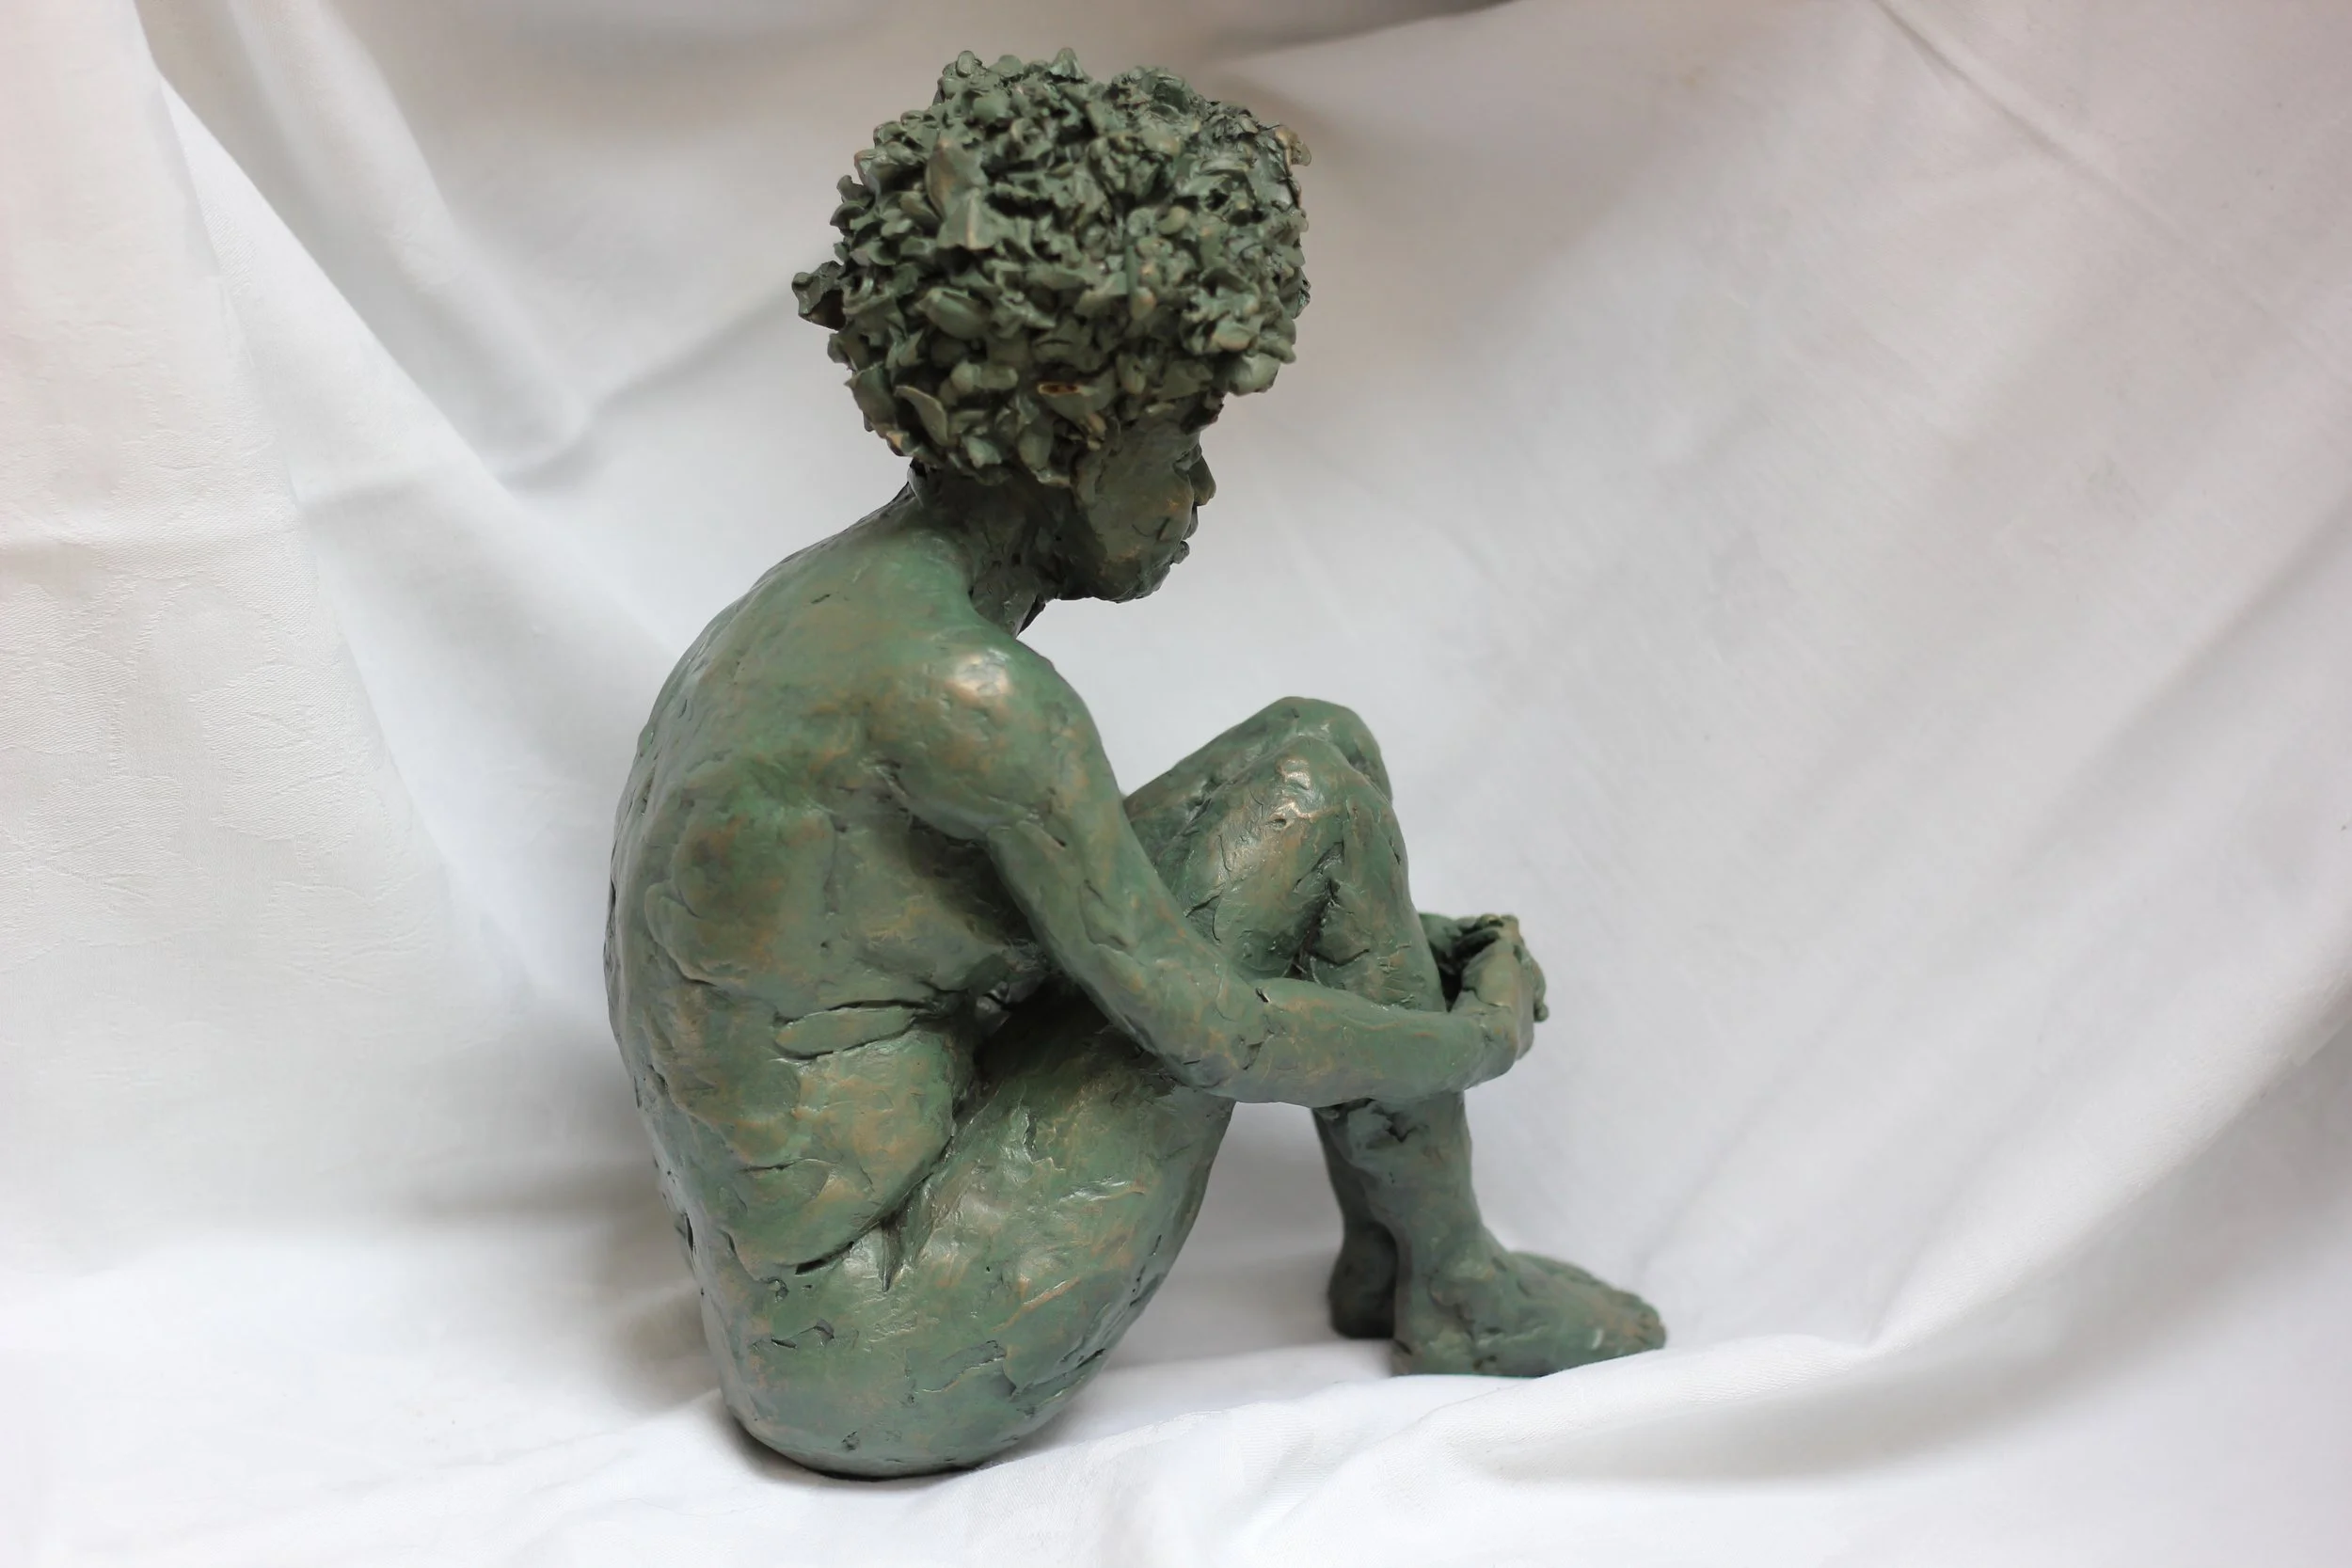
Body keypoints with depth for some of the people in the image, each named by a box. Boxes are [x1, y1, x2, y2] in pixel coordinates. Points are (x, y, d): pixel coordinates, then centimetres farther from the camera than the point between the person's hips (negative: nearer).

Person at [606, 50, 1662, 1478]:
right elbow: (1206, 1031, -16)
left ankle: (1384, 1254, 27)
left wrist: (1396, 943, 17)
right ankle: (1451, 1287, 9)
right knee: (1314, 766, -6)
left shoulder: (811, 610, 7)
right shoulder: (957, 682, -23)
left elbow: (1103, 894, 20)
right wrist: (1477, 1041, 1)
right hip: (915, 1376, -9)